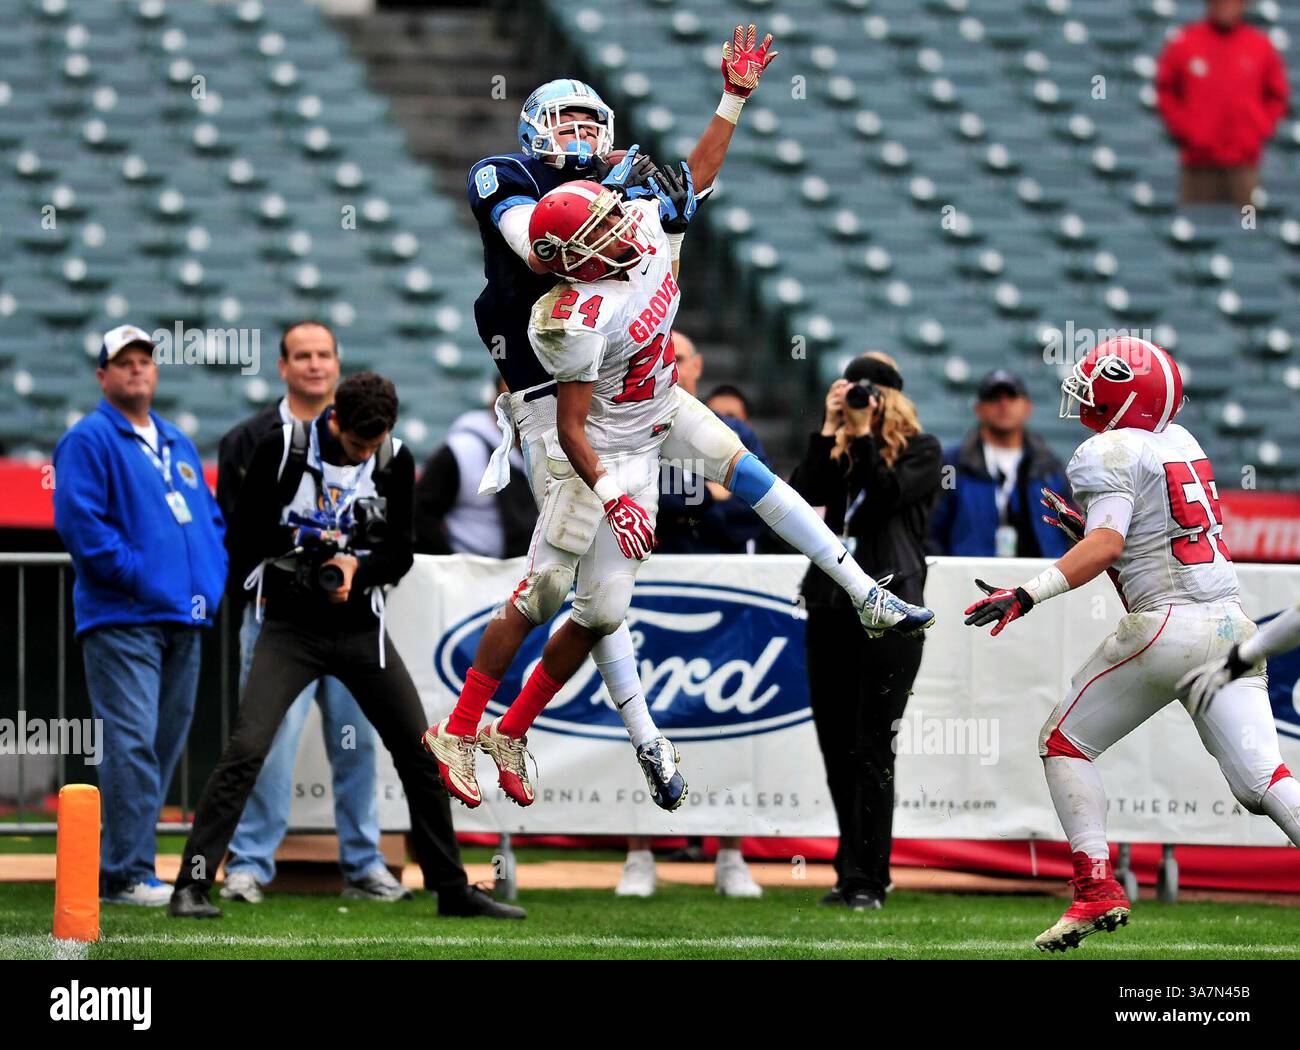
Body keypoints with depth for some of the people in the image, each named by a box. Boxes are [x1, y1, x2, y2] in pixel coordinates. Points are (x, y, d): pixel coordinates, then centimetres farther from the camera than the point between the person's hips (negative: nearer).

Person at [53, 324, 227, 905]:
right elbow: (79, 520, -14)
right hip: (122, 619, -8)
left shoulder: (179, 444, 21)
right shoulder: (89, 441, -3)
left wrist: (214, 577, 9)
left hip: (185, 618, 8)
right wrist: (137, 573, -17)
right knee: (131, 743, -14)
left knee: (165, 743, 9)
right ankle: (129, 874, -15)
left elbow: (210, 519, 25)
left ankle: (117, 866, 16)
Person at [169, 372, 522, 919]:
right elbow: (244, 540, -4)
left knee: (420, 754, 4)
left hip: (361, 629, 4)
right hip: (291, 628, -3)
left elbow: (399, 554, 2)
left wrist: (357, 569, -16)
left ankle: (452, 889, 17)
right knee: (245, 749, -18)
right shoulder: (282, 450, -10)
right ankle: (193, 884, -16)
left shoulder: (395, 462, -1)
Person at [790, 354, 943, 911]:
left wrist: (863, 432, -14)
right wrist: (829, 428, -7)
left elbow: (886, 493, -14)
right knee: (836, 745, 8)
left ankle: (867, 879, -8)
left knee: (871, 748, -9)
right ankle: (853, 873, 16)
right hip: (830, 608, 6)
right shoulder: (837, 450, 15)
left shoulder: (921, 450, 3)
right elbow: (804, 494, -3)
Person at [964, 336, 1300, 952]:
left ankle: (1097, 889, 0)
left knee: (1064, 743, 9)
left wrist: (1026, 596, -25)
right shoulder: (1181, 442, 17)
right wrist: (1090, 529, 31)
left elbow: (1106, 546, -20)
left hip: (1167, 625, -7)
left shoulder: (1110, 453, -6)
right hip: (1231, 624, 7)